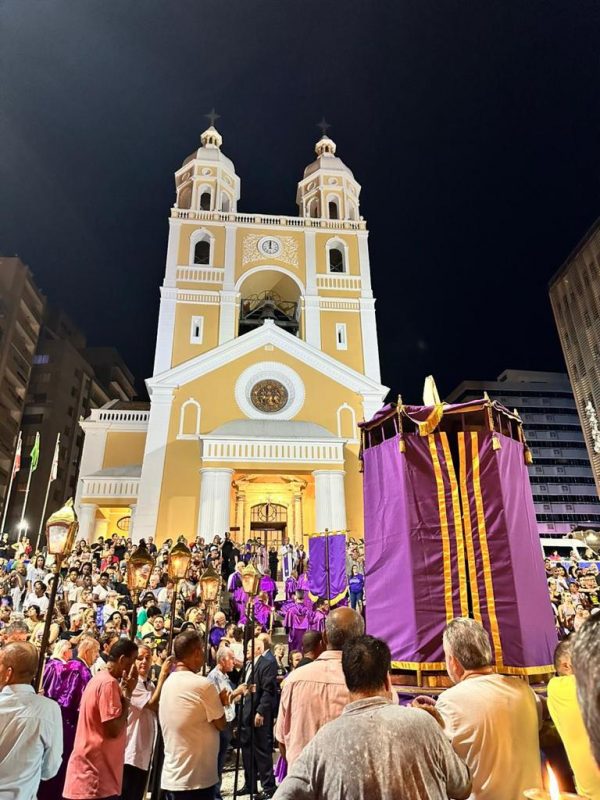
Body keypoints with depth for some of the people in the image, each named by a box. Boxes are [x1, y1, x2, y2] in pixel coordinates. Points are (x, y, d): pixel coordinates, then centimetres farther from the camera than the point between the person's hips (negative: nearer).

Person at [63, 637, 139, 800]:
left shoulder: (99, 678, 10)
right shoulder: (109, 683, -21)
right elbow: (114, 730, -24)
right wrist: (127, 694, -15)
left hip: (90, 769, 10)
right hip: (96, 777, -10)